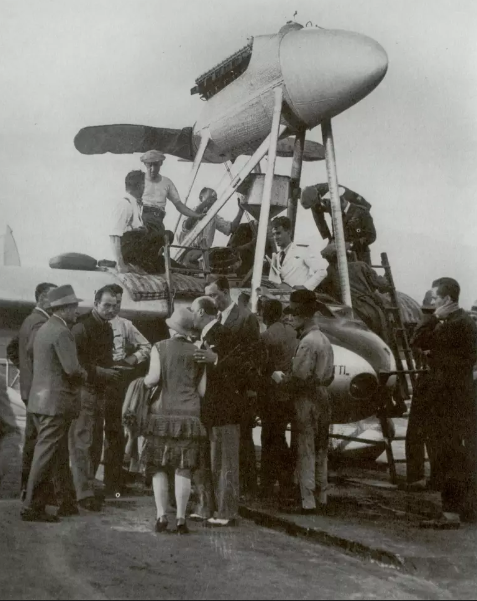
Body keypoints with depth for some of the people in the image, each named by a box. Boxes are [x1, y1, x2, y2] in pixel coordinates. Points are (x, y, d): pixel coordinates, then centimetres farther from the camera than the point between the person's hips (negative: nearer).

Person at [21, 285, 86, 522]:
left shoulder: (44, 329, 14)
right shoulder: (62, 332, -16)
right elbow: (72, 368, -23)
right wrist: (83, 375, -1)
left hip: (41, 400, 10)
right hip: (56, 402, -10)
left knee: (59, 454, 16)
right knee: (46, 454, -5)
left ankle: (67, 502, 25)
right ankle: (31, 507, -2)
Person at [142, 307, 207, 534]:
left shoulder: (160, 348, -2)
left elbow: (153, 378, -13)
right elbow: (203, 390, 4)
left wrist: (145, 381, 9)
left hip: (163, 414, -1)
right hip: (190, 416, 1)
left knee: (159, 467, 7)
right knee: (183, 469, 3)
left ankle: (162, 516, 4)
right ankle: (181, 519, 2)